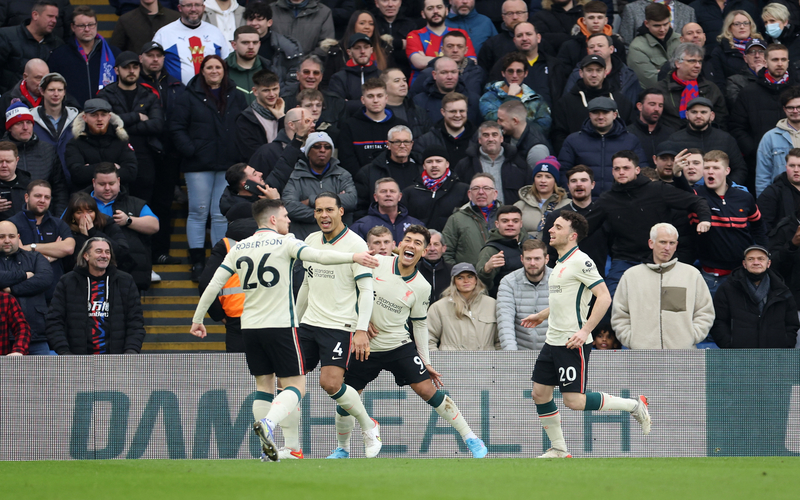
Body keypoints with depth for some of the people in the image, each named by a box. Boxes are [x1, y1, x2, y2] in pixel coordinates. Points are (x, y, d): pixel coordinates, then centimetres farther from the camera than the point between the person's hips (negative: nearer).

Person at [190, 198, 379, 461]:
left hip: (250, 327, 5)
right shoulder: (284, 242, -5)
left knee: (264, 385, 12)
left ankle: (268, 449, 5)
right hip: (280, 325, -5)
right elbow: (320, 256, -19)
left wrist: (197, 319, 15)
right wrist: (353, 257, -16)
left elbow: (213, 285, 8)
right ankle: (268, 423, -28)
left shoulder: (238, 248, 9)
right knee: (296, 385, -1)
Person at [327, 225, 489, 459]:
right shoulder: (377, 263, -7)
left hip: (399, 345, -1)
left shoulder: (422, 287, -4)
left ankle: (470, 438, -1)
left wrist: (426, 362, 4)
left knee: (428, 389, -11)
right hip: (365, 346, 1)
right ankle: (342, 449, 25)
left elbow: (420, 324, 6)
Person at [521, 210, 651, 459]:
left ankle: (634, 405, 4)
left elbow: (604, 297, -20)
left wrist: (585, 331, -23)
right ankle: (559, 450, 17)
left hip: (573, 343, -9)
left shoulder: (581, 261, -14)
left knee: (574, 401, -10)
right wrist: (541, 316, 32)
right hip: (553, 342, 9)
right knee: (540, 394, 6)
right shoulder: (561, 263, 14)